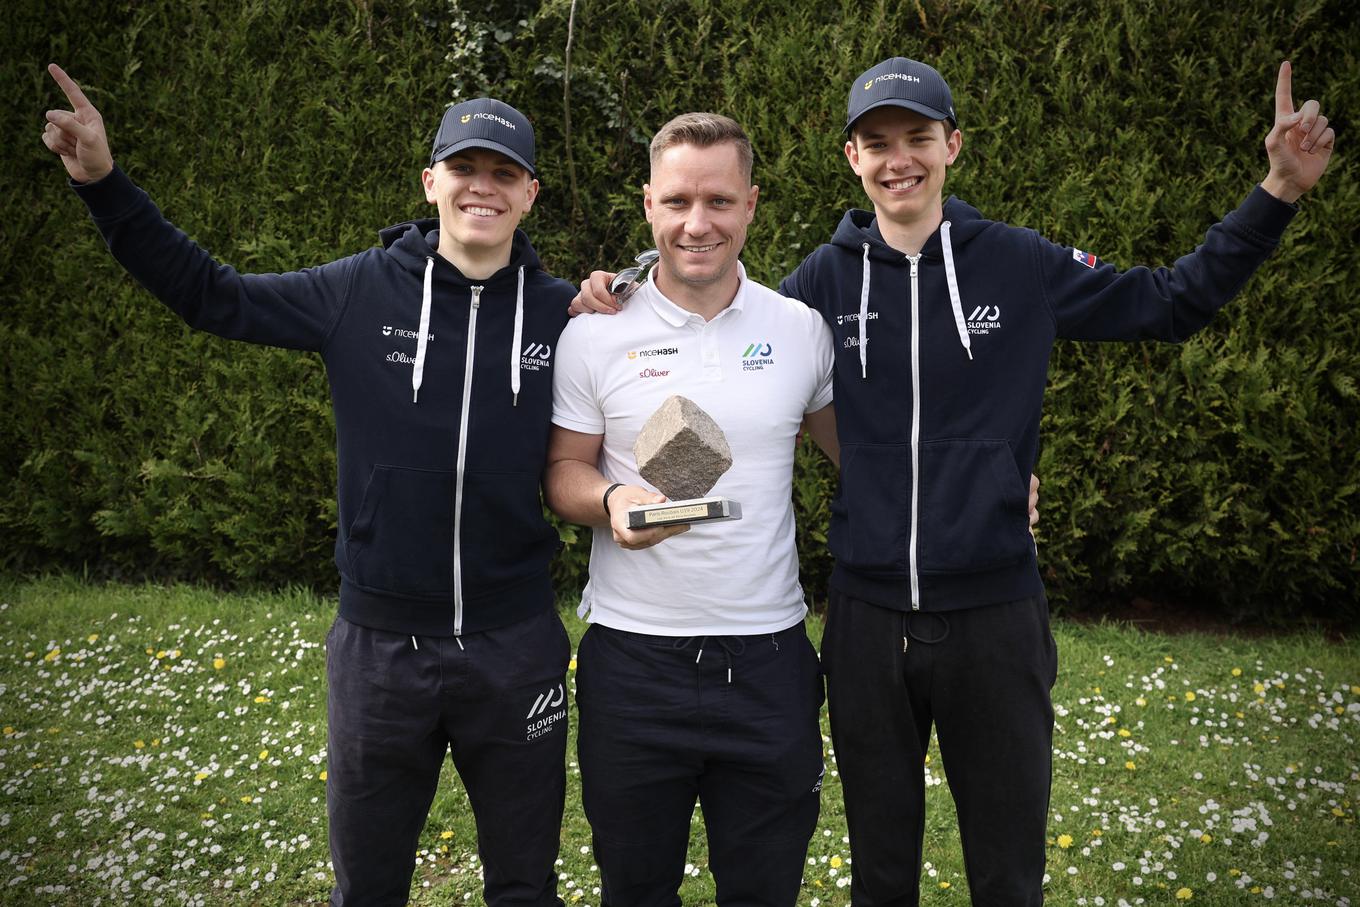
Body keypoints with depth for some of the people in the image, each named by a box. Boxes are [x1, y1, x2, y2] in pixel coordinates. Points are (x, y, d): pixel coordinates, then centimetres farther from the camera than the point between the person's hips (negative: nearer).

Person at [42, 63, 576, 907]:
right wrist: (105, 183, 0)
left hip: (516, 648, 0)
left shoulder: (565, 315, -4)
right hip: (379, 647, 1)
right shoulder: (360, 292, -3)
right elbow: (212, 295, 5)